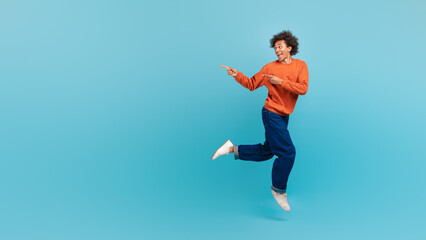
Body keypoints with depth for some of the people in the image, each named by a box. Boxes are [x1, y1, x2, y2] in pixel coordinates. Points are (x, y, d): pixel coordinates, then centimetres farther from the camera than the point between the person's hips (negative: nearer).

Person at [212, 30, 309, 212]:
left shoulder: (300, 66, 3)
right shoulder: (270, 67, -3)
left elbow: (303, 88, -10)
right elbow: (252, 84, 3)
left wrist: (281, 82, -18)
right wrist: (237, 75, -11)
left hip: (284, 117, 5)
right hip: (272, 113, -5)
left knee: (266, 152, 15)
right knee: (287, 152, -9)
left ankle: (232, 149, 26)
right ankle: (279, 190, 8)